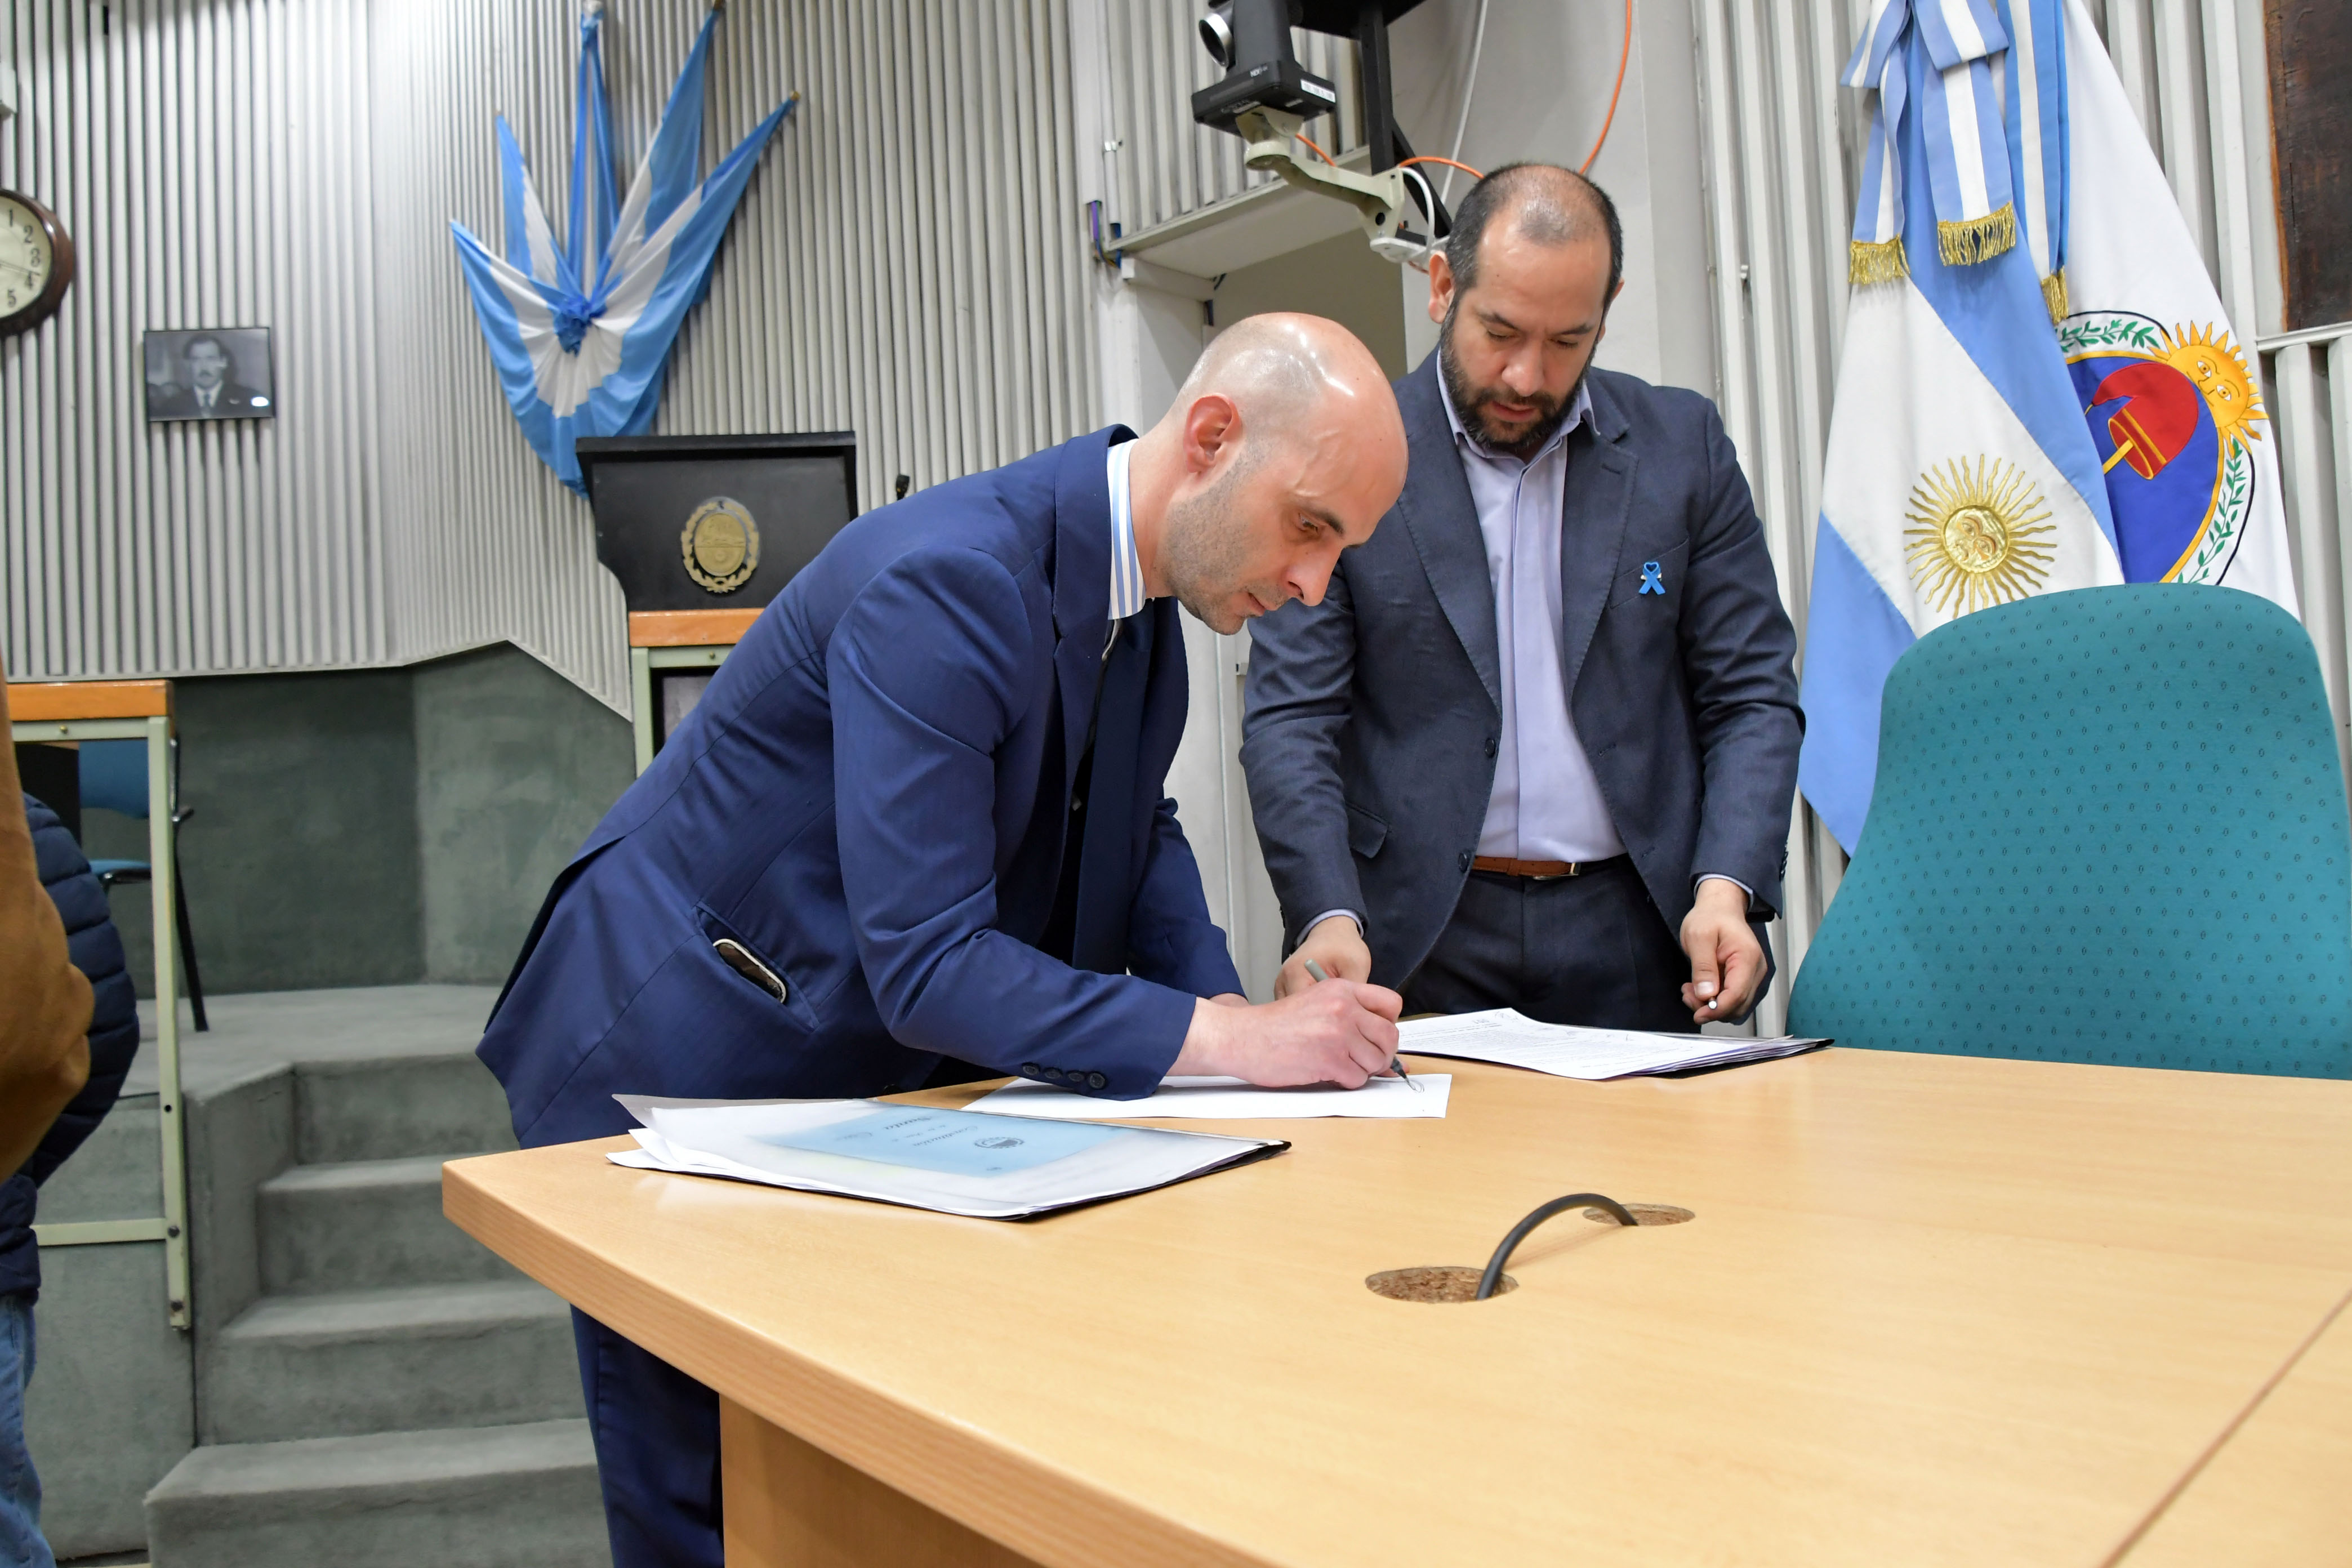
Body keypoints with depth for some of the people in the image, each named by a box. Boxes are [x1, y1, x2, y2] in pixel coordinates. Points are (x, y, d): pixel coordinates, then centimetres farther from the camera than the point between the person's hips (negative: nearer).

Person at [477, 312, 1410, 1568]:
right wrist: (1228, 1041, -32)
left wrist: (1234, 1012, -6)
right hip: (672, 1072, -7)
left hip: (860, 1074, 8)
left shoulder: (1145, 593, -2)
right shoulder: (945, 581, -30)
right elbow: (925, 963, -33)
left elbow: (1134, 833, 10)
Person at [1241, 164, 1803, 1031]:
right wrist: (1329, 917, -20)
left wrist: (1727, 887, -10)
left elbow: (1752, 698, 6)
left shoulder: (1685, 446, 6)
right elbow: (1292, 717, -5)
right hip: (1416, 940, -1)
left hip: (1630, 939, 2)